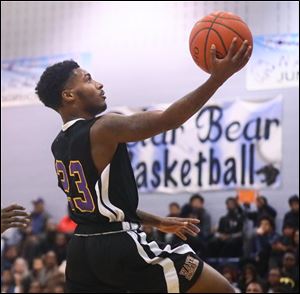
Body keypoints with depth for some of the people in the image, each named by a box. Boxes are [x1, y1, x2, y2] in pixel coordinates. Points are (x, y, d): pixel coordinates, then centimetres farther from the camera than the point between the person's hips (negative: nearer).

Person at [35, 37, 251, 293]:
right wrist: (218, 77, -22)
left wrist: (158, 222, 27)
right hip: (120, 247, -9)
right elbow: (167, 120, -22)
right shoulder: (102, 129, -12)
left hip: (82, 249, 9)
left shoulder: (60, 146, 15)